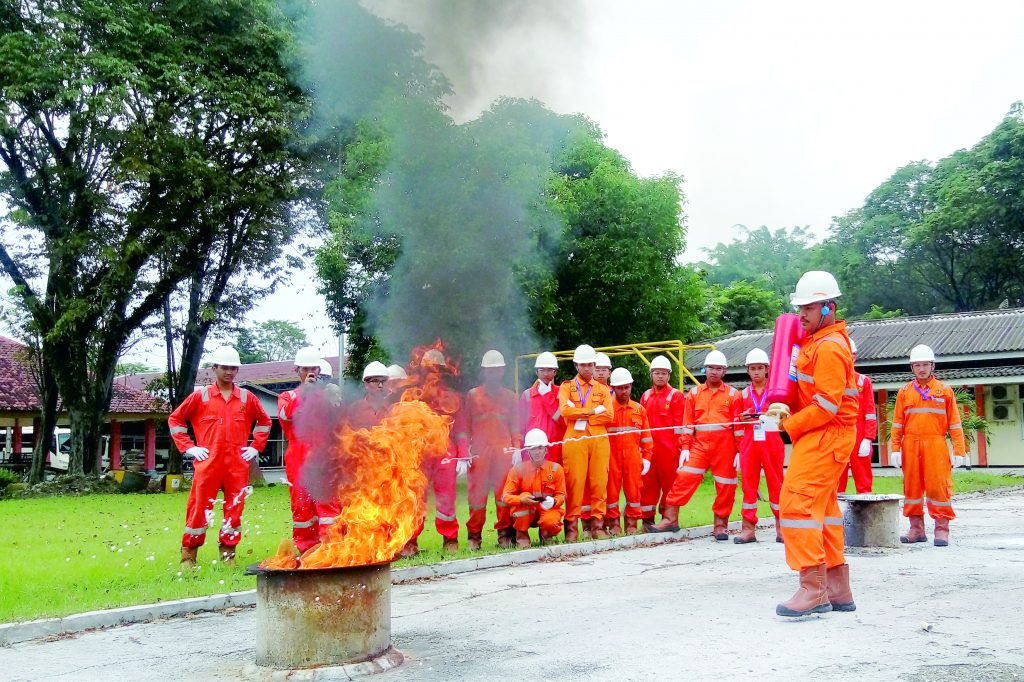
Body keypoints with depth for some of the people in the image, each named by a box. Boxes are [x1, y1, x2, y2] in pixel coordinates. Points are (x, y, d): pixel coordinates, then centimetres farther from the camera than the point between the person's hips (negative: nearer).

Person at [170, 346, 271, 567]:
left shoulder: (247, 398, 8)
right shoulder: (200, 396, 3)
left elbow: (264, 421, 20)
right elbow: (175, 419, 9)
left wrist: (255, 447, 10)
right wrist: (188, 447, 2)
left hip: (238, 464, 2)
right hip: (208, 462, -2)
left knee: (234, 508, 5)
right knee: (199, 507, -1)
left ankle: (228, 554, 16)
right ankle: (188, 555, 9)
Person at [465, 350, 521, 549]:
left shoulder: (510, 397, 14)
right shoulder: (472, 396, 9)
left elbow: (515, 428, 12)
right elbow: (465, 427, 7)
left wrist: (516, 450, 2)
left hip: (504, 452, 1)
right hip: (479, 452, -1)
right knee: (477, 493, -1)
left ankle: (505, 534, 9)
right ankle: (474, 536, 7)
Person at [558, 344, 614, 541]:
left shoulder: (602, 389, 17)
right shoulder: (566, 387, 11)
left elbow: (609, 415, 2)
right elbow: (564, 410, -8)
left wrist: (581, 416, -6)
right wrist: (593, 410, -7)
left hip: (599, 439, 2)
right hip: (574, 440, -2)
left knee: (599, 482, -1)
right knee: (575, 482, -6)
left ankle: (597, 525, 6)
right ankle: (572, 527, -2)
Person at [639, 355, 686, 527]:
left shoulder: (676, 396, 0)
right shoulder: (646, 396, 13)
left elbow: (679, 425, -3)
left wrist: (679, 447, -7)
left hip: (669, 448, -4)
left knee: (669, 483, 3)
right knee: (648, 483, 6)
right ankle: (648, 519, 14)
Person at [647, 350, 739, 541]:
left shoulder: (733, 394, 5)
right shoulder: (694, 393, 11)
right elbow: (688, 423, 8)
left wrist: (739, 451, -3)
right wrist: (685, 447, 0)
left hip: (725, 445, -1)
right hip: (699, 444, 1)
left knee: (725, 485, 4)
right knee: (684, 477, -7)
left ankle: (721, 525, 18)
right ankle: (670, 518, -1)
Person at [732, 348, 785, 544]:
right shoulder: (743, 394, 12)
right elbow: (736, 422, 17)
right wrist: (742, 418, -4)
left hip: (772, 443, -2)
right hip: (749, 444, 2)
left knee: (776, 483, 2)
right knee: (748, 483, 2)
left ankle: (781, 528, 9)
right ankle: (749, 529, 5)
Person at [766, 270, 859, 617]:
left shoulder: (829, 347, -17)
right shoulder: (815, 341, 17)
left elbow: (826, 406, -22)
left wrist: (788, 424, -13)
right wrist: (788, 411, 6)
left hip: (824, 436, -11)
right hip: (820, 436, 11)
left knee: (798, 503, -14)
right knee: (822, 507, 14)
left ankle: (813, 589, -12)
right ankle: (837, 589, 22)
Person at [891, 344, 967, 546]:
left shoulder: (944, 390, 5)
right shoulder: (905, 392, 10)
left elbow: (954, 423, 4)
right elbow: (897, 423, 8)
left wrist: (959, 450, -2)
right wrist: (895, 449, 1)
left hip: (936, 446, -2)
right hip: (911, 446, 2)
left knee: (938, 486, -4)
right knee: (912, 486, 6)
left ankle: (942, 529, 5)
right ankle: (916, 529, 15)